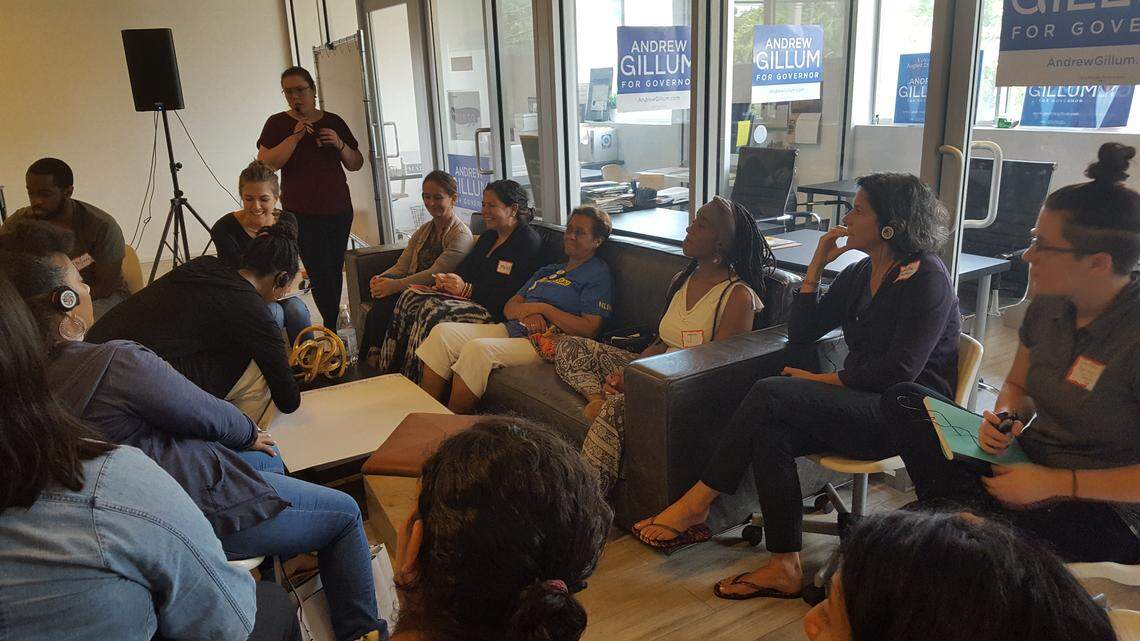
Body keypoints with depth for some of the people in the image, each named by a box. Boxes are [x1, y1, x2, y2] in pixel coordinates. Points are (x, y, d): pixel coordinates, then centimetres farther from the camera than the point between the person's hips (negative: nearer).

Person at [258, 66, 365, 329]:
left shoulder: (333, 122, 10)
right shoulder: (277, 124, 2)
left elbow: (356, 164, 12)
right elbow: (265, 163, -11)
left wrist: (339, 144, -7)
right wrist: (295, 137, -16)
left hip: (339, 210, 3)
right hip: (303, 215, -3)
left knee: (335, 270, 3)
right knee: (320, 273, -10)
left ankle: (332, 326, 16)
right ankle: (333, 330, -2)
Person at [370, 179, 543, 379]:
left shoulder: (529, 242, -10)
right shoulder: (489, 236, 20)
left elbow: (511, 297, -19)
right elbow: (465, 268, 20)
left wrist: (466, 289, -19)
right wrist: (446, 281, -3)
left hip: (497, 312, -9)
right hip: (470, 298, 10)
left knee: (433, 310, -28)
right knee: (411, 298, -7)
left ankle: (412, 384, -20)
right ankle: (388, 365, -9)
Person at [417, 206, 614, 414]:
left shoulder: (598, 274, 2)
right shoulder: (548, 270, 26)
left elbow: (590, 329, -12)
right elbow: (509, 307, 19)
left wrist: (543, 308, -10)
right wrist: (527, 313, -6)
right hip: (510, 328, 8)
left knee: (479, 349, -32)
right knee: (442, 332, -9)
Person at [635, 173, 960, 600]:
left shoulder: (927, 279, -8)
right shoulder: (859, 274, 15)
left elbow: (900, 369, -17)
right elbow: (801, 333, 13)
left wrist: (824, 380, -12)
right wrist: (816, 266, 6)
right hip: (860, 406, 7)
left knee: (771, 394, -26)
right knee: (769, 432, -24)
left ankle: (696, 505, -18)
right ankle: (785, 568, -20)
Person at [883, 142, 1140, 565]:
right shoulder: (1049, 305, 0)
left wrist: (1054, 483, -22)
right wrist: (1005, 420, -8)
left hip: (1104, 512, -8)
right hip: (1029, 466, 8)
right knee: (904, 399, -5)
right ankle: (966, 514, -12)